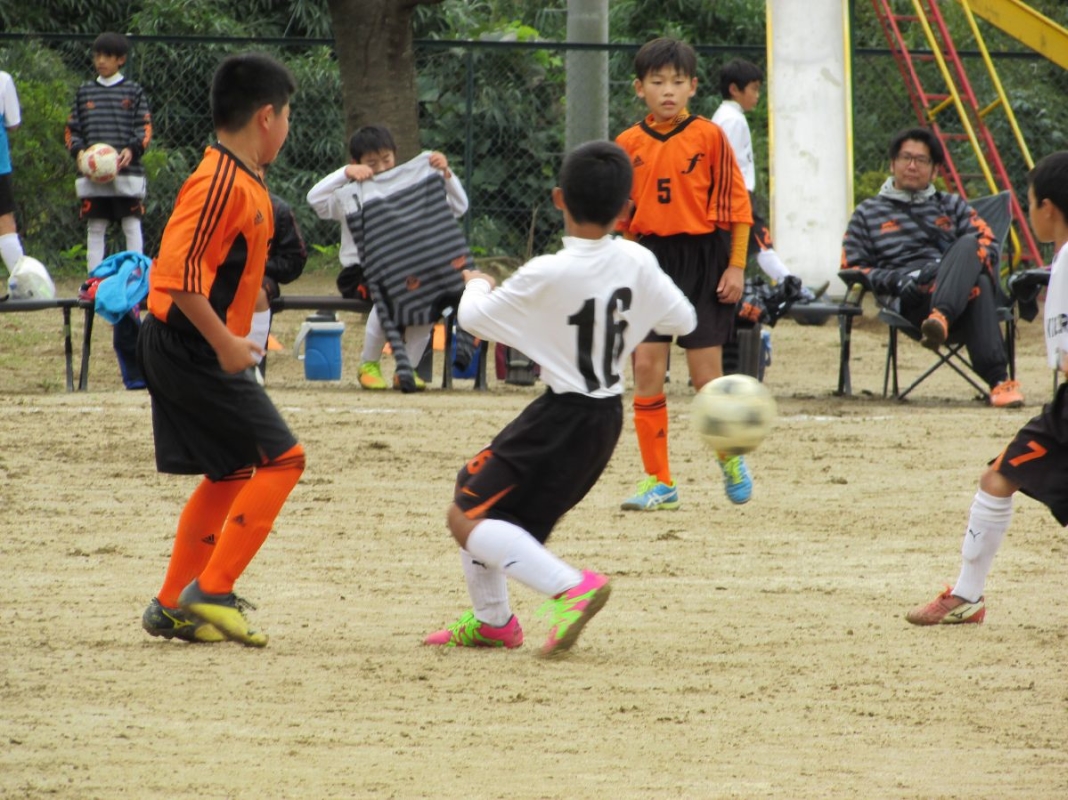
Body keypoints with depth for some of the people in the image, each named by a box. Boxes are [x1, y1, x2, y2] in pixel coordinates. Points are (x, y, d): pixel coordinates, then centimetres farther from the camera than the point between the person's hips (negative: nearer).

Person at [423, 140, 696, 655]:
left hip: (562, 419, -8)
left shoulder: (547, 276, -21)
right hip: (609, 416, 8)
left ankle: (571, 587, -22)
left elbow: (474, 318, -8)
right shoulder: (637, 263, -5)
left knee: (467, 519, -7)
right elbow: (683, 320, 9)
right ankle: (491, 621, 31)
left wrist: (476, 285, 15)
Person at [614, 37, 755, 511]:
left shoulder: (709, 136, -3)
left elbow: (736, 203, -1)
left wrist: (736, 266, -6)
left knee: (705, 374, -2)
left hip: (703, 260, -3)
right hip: (651, 259, 3)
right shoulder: (629, 144, 5)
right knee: (646, 367, -4)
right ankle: (658, 482, 3)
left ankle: (730, 454, 26)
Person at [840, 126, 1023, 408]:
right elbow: (852, 268, 15)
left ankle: (941, 319, -61)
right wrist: (896, 280, -6)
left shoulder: (952, 206, 30)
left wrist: (960, 265, -11)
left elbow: (987, 244, 14)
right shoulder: (867, 213, 25)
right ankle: (997, 379, -54)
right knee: (977, 286, -37)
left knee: (968, 245, -35)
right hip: (914, 302, -2)